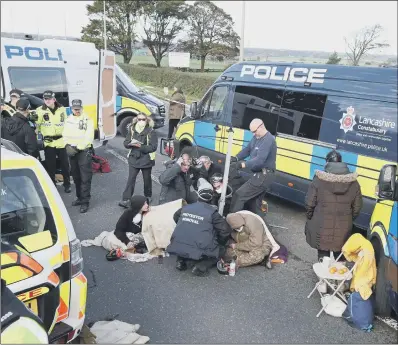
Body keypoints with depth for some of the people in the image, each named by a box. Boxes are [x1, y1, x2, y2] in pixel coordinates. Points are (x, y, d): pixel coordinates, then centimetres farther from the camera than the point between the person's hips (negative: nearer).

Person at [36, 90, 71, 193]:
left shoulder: (62, 109, 5)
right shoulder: (40, 111, -2)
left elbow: (66, 124, 13)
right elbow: (36, 126, 0)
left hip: (61, 141, 2)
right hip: (48, 142, -2)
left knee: (65, 164, 8)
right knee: (50, 166, 5)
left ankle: (67, 184, 22)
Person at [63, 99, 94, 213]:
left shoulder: (87, 120, -7)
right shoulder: (68, 120, 12)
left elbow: (88, 137, -14)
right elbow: (65, 135, 10)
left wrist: (78, 148, -18)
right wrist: (68, 146, -8)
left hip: (84, 151, -6)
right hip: (71, 151, 6)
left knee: (85, 177, -7)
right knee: (76, 176, 15)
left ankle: (85, 201, -4)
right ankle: (80, 197, 27)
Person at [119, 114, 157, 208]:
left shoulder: (151, 132, -9)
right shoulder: (132, 130, 3)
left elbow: (153, 147, -15)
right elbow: (125, 143, 3)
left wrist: (140, 146, -24)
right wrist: (131, 143, -19)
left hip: (146, 159, -2)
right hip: (133, 158, 2)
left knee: (147, 179, 14)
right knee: (131, 179, -3)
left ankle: (148, 196, 35)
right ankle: (125, 200, -4)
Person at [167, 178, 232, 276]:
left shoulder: (185, 208, 4)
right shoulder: (212, 212, -8)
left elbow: (176, 217, 24)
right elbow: (226, 230, -7)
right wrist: (219, 243, 13)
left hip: (177, 249, 4)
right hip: (199, 253, -4)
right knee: (221, 249, 19)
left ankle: (181, 261, 13)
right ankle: (201, 266, -3)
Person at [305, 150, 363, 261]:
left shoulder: (319, 180, -12)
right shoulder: (353, 183, -1)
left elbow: (309, 204, -9)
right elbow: (357, 207, 4)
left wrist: (310, 218, 8)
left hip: (322, 227, -2)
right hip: (343, 228, 3)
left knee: (323, 255, 13)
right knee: (339, 258, 18)